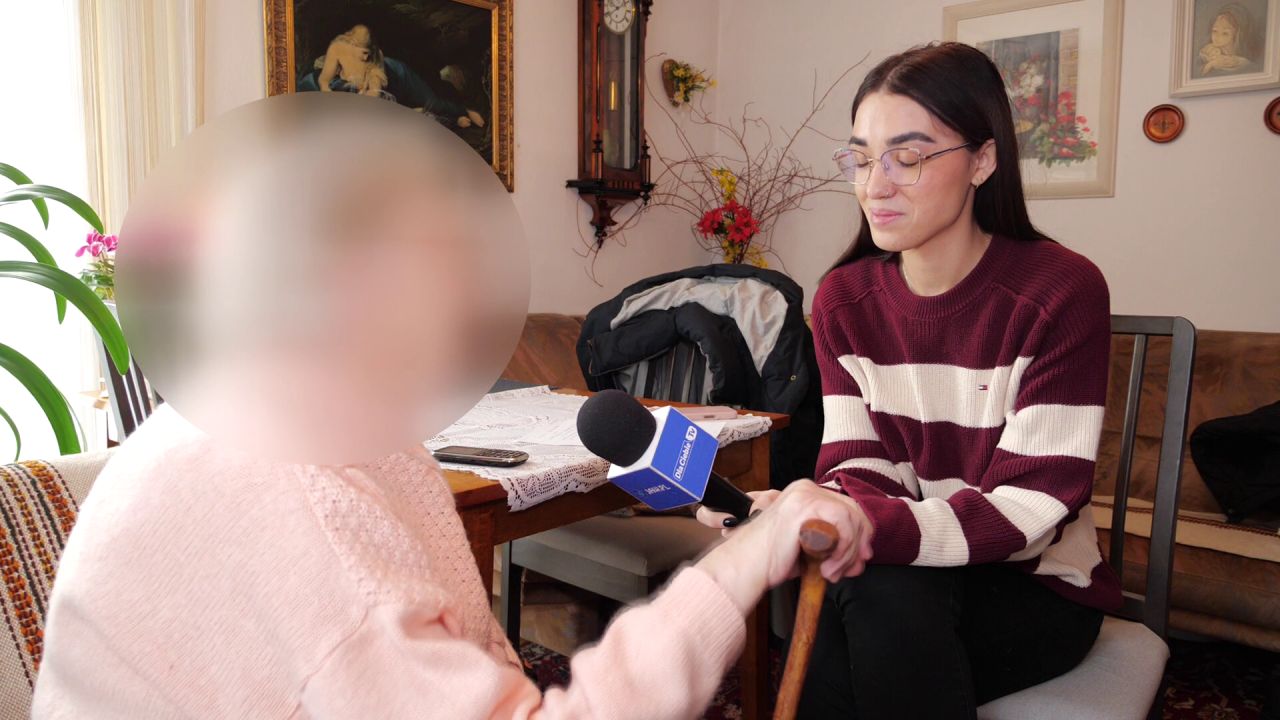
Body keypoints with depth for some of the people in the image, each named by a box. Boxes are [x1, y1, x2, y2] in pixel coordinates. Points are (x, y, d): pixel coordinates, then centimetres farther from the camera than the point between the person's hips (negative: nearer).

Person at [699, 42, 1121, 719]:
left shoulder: (1060, 291, -16)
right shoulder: (843, 297, -2)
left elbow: (1026, 510, -21)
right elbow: (858, 461, -6)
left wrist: (857, 524, -39)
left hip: (1036, 586, -2)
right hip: (907, 567, 3)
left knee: (883, 595, -31)